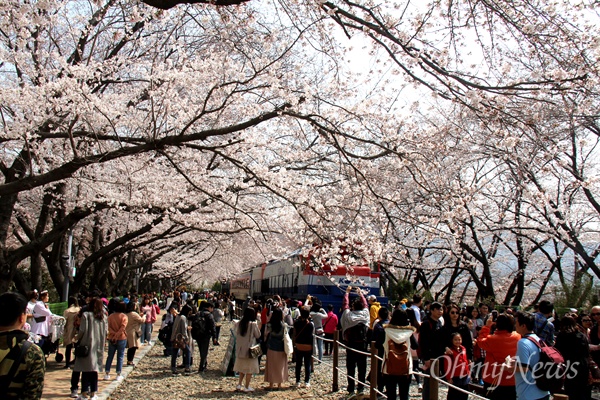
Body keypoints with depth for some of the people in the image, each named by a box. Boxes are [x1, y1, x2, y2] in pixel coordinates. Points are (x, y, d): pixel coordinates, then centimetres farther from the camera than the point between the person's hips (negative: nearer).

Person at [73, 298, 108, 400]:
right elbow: (105, 331, 3)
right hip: (99, 346, 4)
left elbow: (82, 330, -10)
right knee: (94, 369, 9)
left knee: (86, 370, 2)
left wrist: (78, 338, 7)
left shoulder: (86, 315, -6)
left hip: (87, 345, -4)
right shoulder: (104, 317, 6)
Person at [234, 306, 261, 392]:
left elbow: (236, 334, 7)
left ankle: (239, 384, 16)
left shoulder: (239, 323, -3)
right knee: (249, 369, 6)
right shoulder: (253, 324, -17)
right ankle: (247, 387, 10)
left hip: (240, 349, 5)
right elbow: (258, 335, -7)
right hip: (250, 349, -5)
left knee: (242, 367, 19)